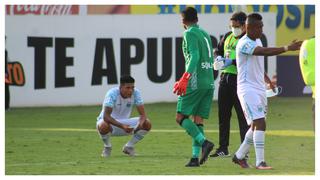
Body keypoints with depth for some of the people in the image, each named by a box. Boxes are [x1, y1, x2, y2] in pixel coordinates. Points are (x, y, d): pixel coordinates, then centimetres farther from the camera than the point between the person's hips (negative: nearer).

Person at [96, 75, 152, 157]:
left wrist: (140, 124, -39)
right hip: (110, 121, -4)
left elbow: (143, 114, -15)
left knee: (147, 124, -18)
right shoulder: (112, 93, -26)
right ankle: (107, 147, -7)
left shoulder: (136, 93, -13)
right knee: (103, 126, -40)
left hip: (124, 122, 4)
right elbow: (106, 116, -33)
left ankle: (129, 147, 3)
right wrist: (122, 126, -45)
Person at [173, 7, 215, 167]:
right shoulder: (205, 34, 18)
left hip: (195, 82, -7)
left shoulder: (190, 34, -5)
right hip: (209, 82, 7)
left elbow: (194, 56, -19)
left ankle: (204, 142, -21)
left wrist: (185, 79, -25)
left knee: (181, 117, -3)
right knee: (198, 120, 6)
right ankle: (195, 157, -1)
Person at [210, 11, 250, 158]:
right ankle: (223, 148, 17)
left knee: (242, 116, -5)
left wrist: (233, 62, -25)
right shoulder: (228, 37, 13)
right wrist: (219, 58, 4)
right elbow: (218, 51, 25)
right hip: (225, 78, 7)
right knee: (223, 114, 10)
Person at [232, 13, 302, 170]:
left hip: (260, 89, 9)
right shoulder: (244, 44, -17)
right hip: (247, 88, -9)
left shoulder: (257, 41, 13)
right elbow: (265, 51, -33)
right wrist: (287, 48, -39)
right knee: (260, 123, -17)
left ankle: (239, 156, 27)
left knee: (256, 126, 13)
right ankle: (260, 162, -17)